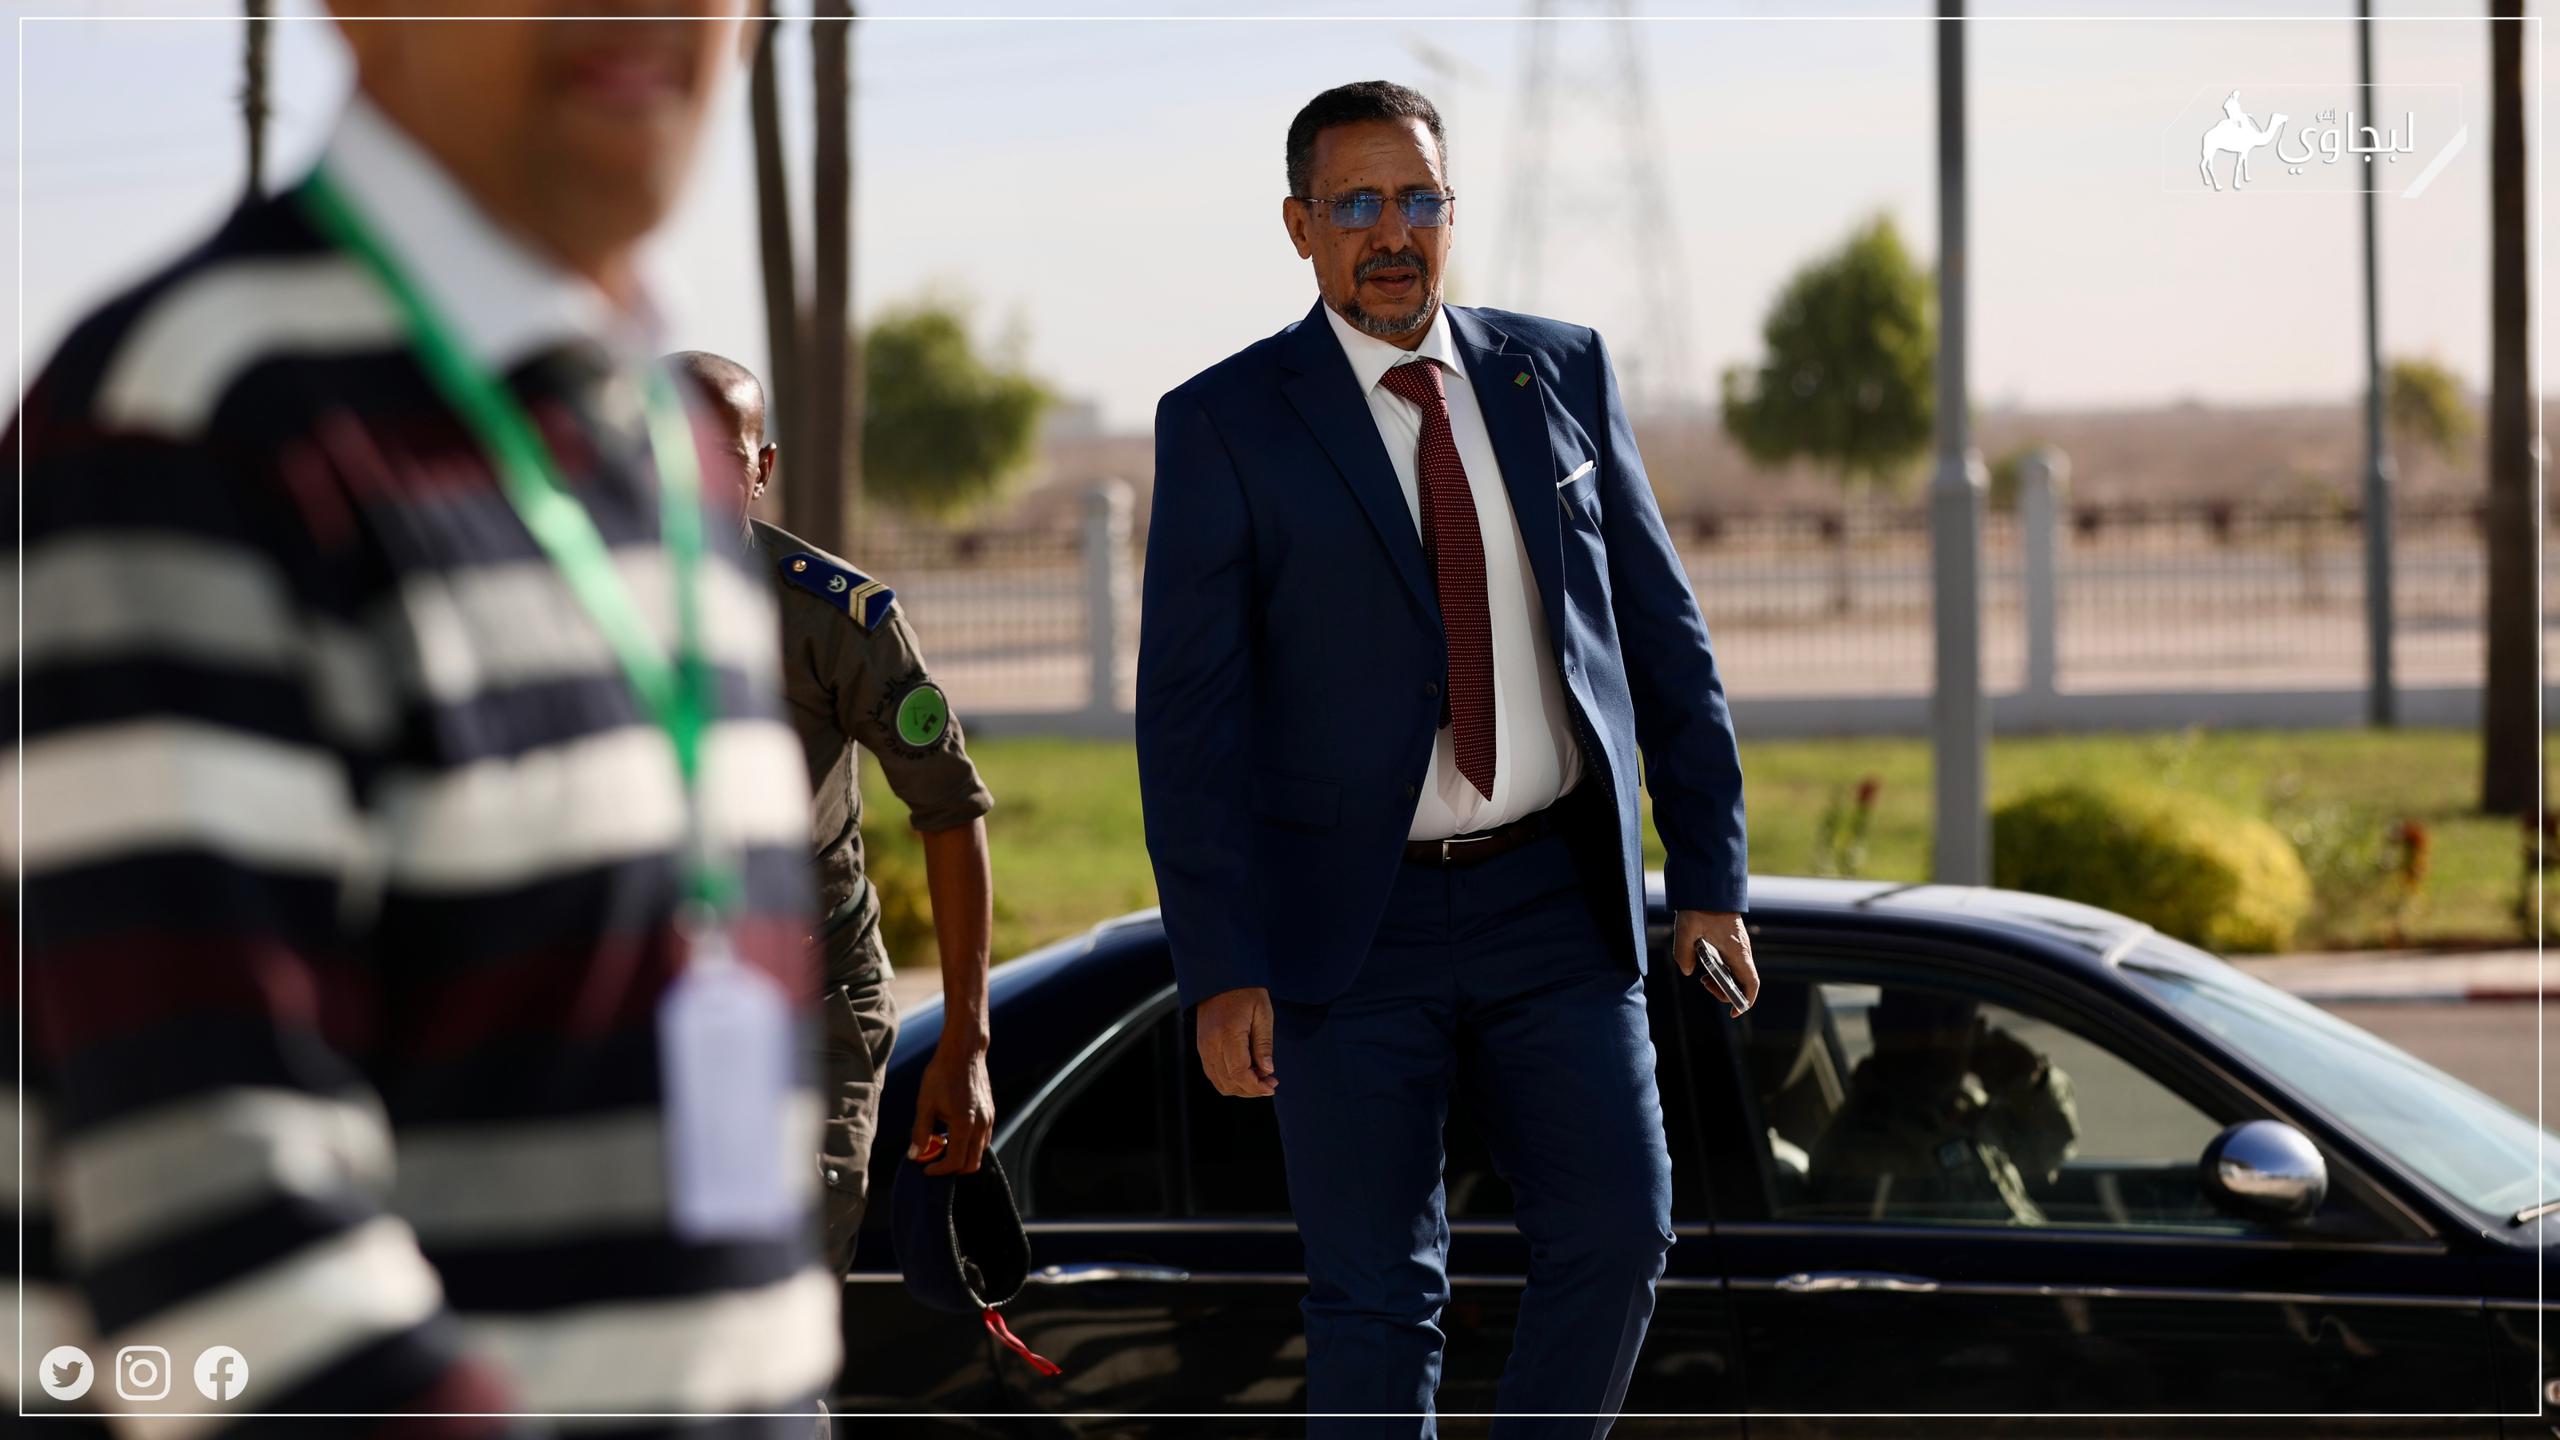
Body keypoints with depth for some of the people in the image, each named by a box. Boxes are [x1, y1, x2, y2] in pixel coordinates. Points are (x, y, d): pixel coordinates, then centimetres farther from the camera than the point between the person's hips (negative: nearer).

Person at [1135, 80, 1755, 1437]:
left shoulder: (1561, 372, 6)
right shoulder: (1225, 422, -4)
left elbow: (1661, 630, 9)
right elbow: (1186, 712, -7)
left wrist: (1710, 870, 4)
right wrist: (1218, 970, -13)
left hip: (1554, 904, 3)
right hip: (1354, 920, -3)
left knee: (1616, 1232, -5)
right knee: (1375, 1295, 0)